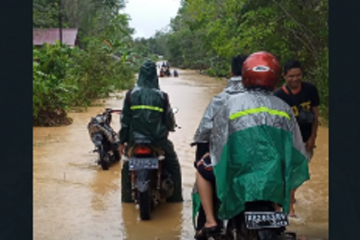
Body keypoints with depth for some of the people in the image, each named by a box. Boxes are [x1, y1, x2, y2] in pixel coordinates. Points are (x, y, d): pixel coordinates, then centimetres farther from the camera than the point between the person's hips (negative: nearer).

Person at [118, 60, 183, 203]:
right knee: (173, 166, 20)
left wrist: (122, 141, 8)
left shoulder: (131, 95, -5)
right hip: (158, 139, -1)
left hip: (135, 139, 1)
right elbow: (169, 119, -3)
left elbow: (124, 120, -2)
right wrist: (169, 128, 21)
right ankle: (175, 197, 21)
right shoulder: (161, 96, -8)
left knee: (127, 168, 24)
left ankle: (127, 197, 27)